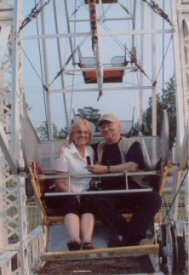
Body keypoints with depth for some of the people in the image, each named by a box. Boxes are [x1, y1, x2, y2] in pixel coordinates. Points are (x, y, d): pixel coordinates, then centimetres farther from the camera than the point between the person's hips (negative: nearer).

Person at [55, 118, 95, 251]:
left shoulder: (91, 151, 15)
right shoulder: (65, 153, -1)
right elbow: (60, 183, -5)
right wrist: (74, 194, -17)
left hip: (87, 194, 3)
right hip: (69, 194, -3)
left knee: (87, 203, -30)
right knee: (72, 204, -35)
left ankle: (87, 241, -53)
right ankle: (75, 240, -60)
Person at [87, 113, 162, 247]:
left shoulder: (131, 144, 6)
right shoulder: (100, 148, 19)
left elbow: (132, 166, -11)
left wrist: (106, 169, -14)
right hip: (111, 192, 2)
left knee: (154, 198, -30)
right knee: (99, 200, -32)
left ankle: (130, 238, -28)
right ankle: (130, 234, -28)